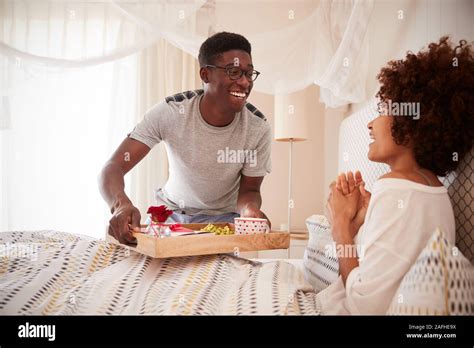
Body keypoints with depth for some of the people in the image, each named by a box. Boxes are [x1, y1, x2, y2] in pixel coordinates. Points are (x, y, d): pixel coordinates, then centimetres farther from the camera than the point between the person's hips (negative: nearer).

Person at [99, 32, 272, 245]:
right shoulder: (169, 112, -22)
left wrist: (250, 209, -34)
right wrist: (120, 204, -47)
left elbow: (249, 190, -9)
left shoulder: (258, 128, -19)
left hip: (223, 218, -2)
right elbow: (113, 167, -25)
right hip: (172, 211, 2)